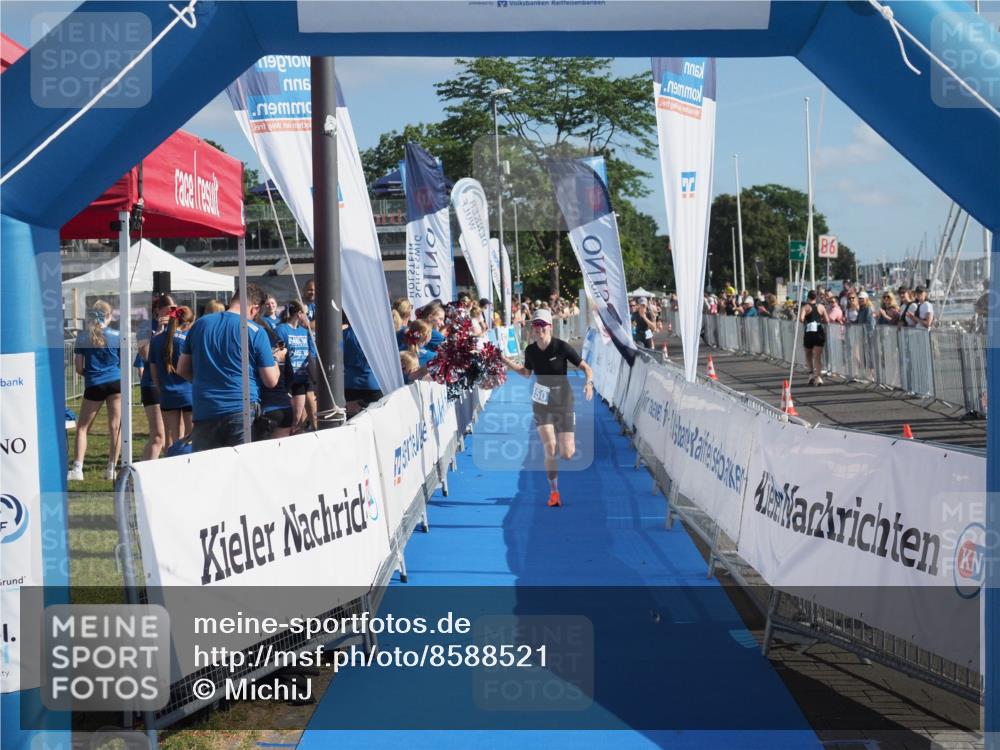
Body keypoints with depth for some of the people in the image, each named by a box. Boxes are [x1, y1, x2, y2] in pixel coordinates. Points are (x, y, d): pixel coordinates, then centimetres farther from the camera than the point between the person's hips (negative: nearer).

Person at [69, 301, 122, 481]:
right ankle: (111, 469, 4)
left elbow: (78, 368, 1)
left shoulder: (83, 336, 0)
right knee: (115, 427, 5)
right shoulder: (117, 336, 1)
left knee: (82, 427, 9)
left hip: (93, 385, 0)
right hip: (115, 383, 0)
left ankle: (78, 468, -2)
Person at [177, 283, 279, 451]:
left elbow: (182, 370, 15)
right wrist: (275, 361, 18)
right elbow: (271, 381, -2)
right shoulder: (255, 331, -4)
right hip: (242, 410, -4)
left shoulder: (200, 324, 8)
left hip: (203, 411, 4)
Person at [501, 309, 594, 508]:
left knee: (566, 454, -5)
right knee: (550, 450, -14)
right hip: (542, 403, 2)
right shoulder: (530, 351, -1)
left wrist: (589, 382, -29)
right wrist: (504, 360, 10)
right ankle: (554, 492, 3)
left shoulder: (561, 347, -14)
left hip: (563, 403, -2)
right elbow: (526, 372, 18)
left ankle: (573, 444, 35)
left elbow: (585, 367, -10)